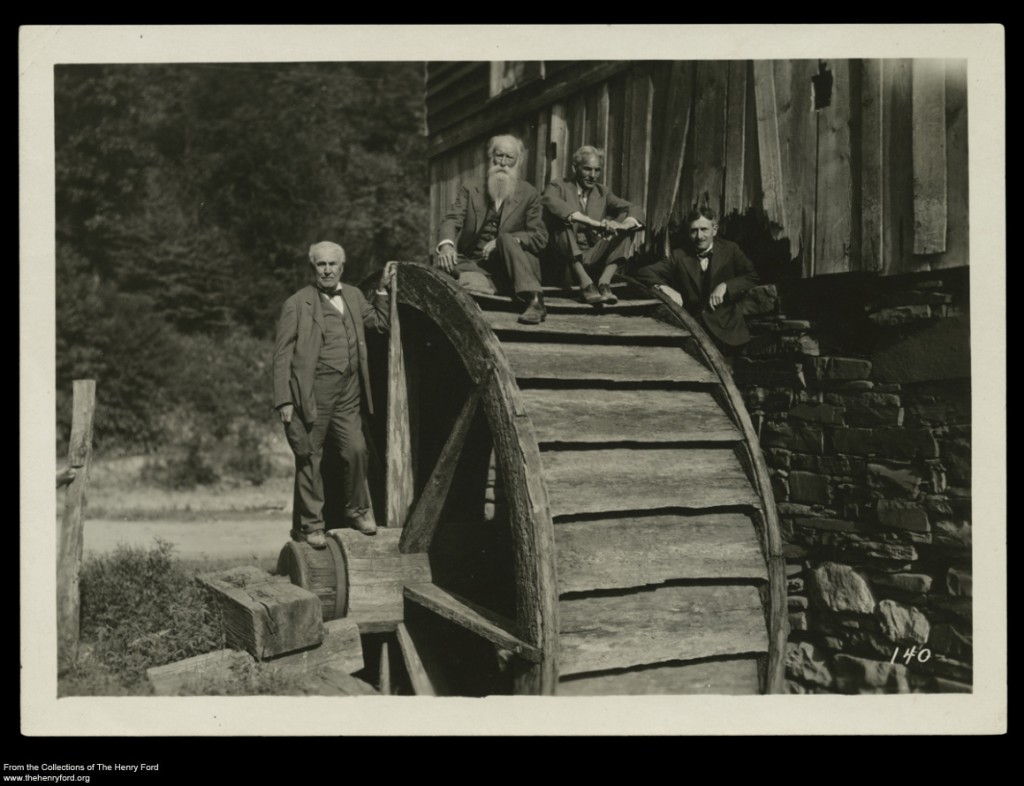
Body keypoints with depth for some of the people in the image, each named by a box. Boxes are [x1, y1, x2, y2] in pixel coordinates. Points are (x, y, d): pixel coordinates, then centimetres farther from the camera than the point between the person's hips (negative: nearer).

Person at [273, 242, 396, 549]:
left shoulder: (353, 296, 14)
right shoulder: (297, 304, -3)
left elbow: (379, 322, 27)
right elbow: (282, 355, -5)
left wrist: (382, 289, 14)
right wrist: (284, 400, -11)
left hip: (348, 392, 5)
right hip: (313, 391, -5)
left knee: (356, 449, 2)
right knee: (309, 458, 2)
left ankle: (357, 510, 24)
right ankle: (308, 524, 14)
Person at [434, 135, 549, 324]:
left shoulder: (529, 194, 7)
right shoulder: (470, 188, 10)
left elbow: (539, 237, 1)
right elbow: (452, 219, -4)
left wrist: (504, 241, -17)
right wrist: (447, 244, -28)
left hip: (511, 265, 0)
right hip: (475, 264, 0)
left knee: (506, 239, -32)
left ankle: (534, 300, -40)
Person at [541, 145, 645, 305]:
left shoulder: (602, 193, 17)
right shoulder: (558, 187, 4)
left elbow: (635, 209, 5)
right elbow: (551, 203, -21)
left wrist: (622, 225, -21)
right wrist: (594, 223, -33)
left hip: (594, 258, 4)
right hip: (564, 260, -4)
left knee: (628, 222, -8)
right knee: (563, 220, -27)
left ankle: (604, 282, -25)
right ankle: (585, 283, -36)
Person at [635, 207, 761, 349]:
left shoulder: (730, 250, 9)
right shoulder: (680, 256, 11)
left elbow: (754, 277, 1)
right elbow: (644, 272, 6)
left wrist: (725, 286, -14)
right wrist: (663, 287, -14)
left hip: (726, 330, -1)